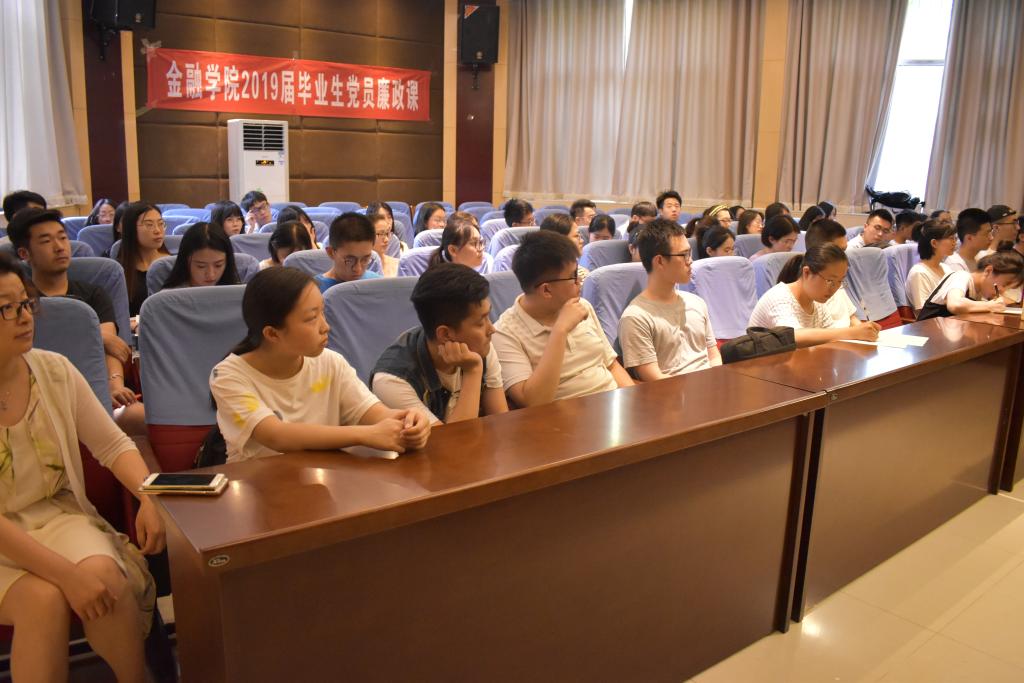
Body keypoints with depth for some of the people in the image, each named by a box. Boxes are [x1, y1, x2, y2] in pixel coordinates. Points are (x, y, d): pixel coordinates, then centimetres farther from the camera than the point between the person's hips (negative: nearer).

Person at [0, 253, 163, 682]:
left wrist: (150, 497, -16)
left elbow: (113, 445, 3)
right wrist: (66, 573, -27)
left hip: (59, 514, 3)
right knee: (44, 597, -31)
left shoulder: (55, 370, -4)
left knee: (104, 576, -25)